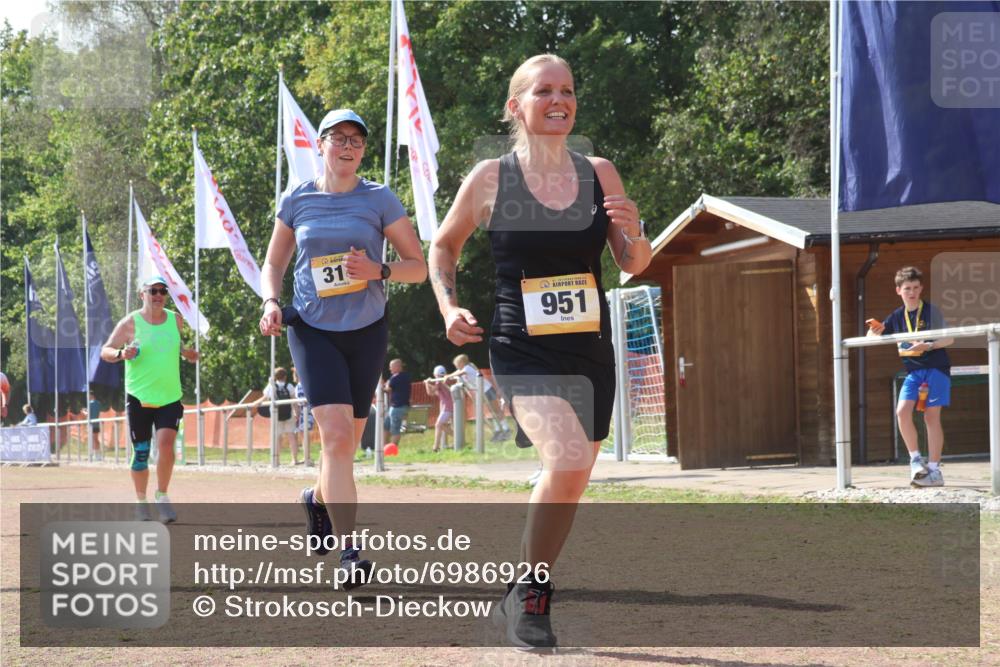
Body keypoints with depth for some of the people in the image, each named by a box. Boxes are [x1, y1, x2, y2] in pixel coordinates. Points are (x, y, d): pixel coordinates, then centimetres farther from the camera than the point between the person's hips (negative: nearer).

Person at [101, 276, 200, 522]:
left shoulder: (175, 320, 7)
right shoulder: (130, 323, -4)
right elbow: (105, 351, -1)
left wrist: (188, 353, 3)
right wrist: (121, 354, -22)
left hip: (170, 397, 2)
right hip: (139, 398, -2)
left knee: (166, 443, -17)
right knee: (141, 452, 2)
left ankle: (162, 496, -2)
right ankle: (141, 502, 19)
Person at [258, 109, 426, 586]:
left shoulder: (379, 200, -1)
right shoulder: (297, 201, 3)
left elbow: (419, 267, 1)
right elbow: (274, 264, 14)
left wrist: (379, 271, -18)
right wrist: (271, 302, -5)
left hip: (366, 331, 1)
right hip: (312, 330, -1)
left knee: (347, 440, 10)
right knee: (336, 433, -17)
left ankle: (318, 497, 45)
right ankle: (348, 554, -19)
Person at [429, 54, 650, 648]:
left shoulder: (599, 174, 3)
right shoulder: (490, 179, -4)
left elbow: (635, 265, 10)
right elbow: (443, 247, 12)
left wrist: (633, 233, -11)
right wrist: (450, 308, -3)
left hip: (591, 353, 4)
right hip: (523, 353, -4)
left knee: (569, 484, 11)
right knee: (568, 460, -27)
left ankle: (521, 601, 35)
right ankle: (530, 594, -6)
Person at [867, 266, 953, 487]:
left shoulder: (931, 311, -5)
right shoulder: (897, 316, 8)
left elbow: (949, 338, -9)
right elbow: (873, 338, 15)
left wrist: (928, 346, -24)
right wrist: (875, 330, -9)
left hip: (936, 368, -4)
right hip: (913, 371, 4)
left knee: (932, 416, -8)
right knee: (902, 410, -16)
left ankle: (934, 469, -3)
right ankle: (915, 459, -3)